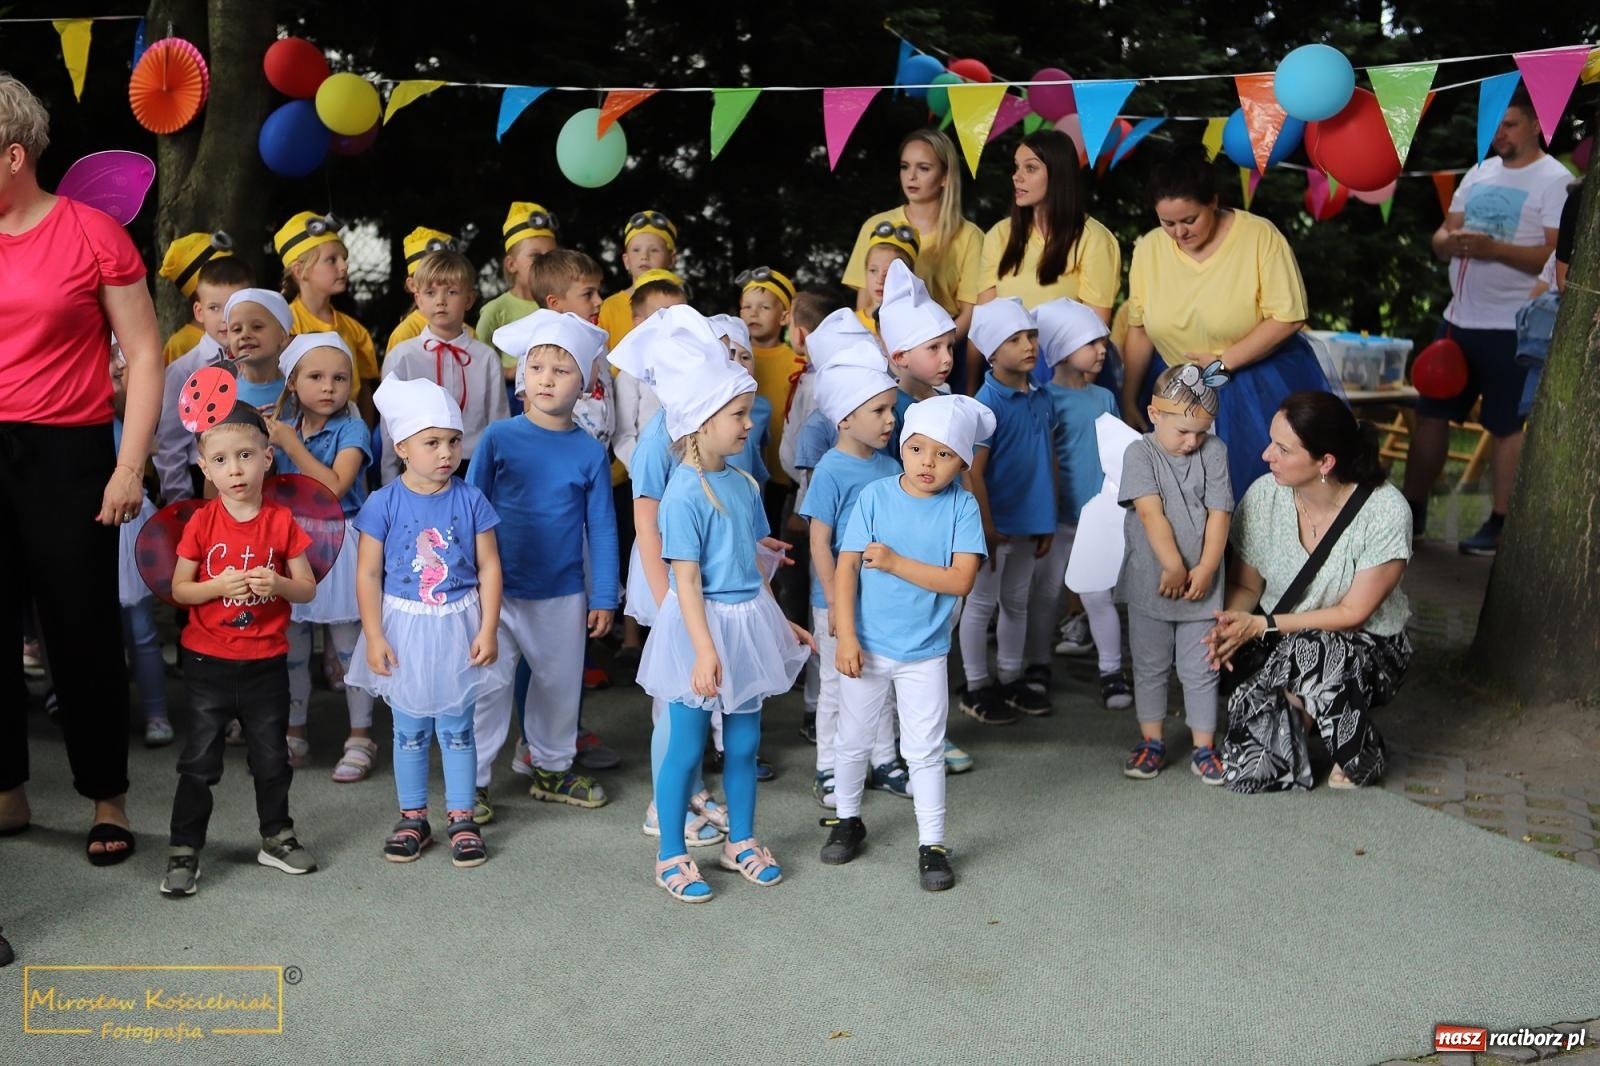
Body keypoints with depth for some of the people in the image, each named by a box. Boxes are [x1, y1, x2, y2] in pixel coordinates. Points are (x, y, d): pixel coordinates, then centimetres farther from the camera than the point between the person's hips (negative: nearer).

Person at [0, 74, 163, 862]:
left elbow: (144, 355, -4)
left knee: (82, 635, 4)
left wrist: (130, 467, -10)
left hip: (69, 454, -4)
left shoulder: (93, 234, -5)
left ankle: (107, 801, 19)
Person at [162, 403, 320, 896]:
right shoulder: (201, 523, -6)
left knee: (271, 757, 14)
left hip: (266, 663, 1)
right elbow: (178, 589, -3)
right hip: (208, 663, -1)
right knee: (199, 760, 6)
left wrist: (278, 584, -22)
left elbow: (308, 589, -1)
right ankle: (183, 851, 16)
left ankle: (277, 838, 30)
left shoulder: (282, 521, -5)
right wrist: (219, 585, -21)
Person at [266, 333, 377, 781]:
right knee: (291, 646, 13)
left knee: (350, 645, 2)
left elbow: (333, 486, -21)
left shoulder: (352, 430, -9)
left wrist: (291, 444, -19)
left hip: (338, 546, -5)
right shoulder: (279, 428, 6)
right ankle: (294, 734, 28)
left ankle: (360, 737, 14)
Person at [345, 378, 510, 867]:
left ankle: (461, 819, 21)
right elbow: (368, 574, -6)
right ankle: (413, 818, 26)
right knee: (409, 730, 12)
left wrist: (488, 629, -7)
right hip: (404, 627, 0)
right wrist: (374, 637, -9)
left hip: (457, 628, 0)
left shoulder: (470, 501, -6)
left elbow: (489, 567, -3)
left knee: (456, 728, 9)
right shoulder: (384, 504, -9)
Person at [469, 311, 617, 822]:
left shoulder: (590, 453, -4)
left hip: (563, 594, 2)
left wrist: (603, 597, 1)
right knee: (487, 685, 3)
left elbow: (602, 528, 1)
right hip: (498, 589, -2)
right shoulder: (499, 438, -6)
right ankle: (473, 781, 17)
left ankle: (551, 768, 36)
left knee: (560, 684, 16)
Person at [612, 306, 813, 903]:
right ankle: (671, 857, 20)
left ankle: (740, 843, 33)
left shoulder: (742, 483, 5)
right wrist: (704, 648, -22)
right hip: (701, 627, -7)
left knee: (744, 742, 17)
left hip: (748, 623, 7)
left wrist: (780, 622, 18)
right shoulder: (685, 494, -18)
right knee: (685, 746, 5)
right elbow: (686, 579, -19)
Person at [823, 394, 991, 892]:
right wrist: (846, 637, -15)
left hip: (924, 653, -1)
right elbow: (846, 569, -10)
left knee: (924, 751, 6)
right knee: (853, 742, 17)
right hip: (866, 646, 1)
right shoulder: (874, 496, -8)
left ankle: (932, 844, 20)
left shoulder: (962, 506, -9)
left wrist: (896, 563, -21)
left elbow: (961, 580, -17)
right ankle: (848, 820, 38)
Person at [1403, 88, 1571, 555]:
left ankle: (1499, 525, 8)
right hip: (1458, 318, 7)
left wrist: (1494, 249, -27)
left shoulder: (1555, 180, -8)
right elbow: (1441, 236, 12)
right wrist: (1449, 240, -12)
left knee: (1507, 425, 0)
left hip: (1510, 326, -7)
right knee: (1430, 412, 9)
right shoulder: (1479, 173, 13)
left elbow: (1559, 256, -16)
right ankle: (1412, 510, 19)